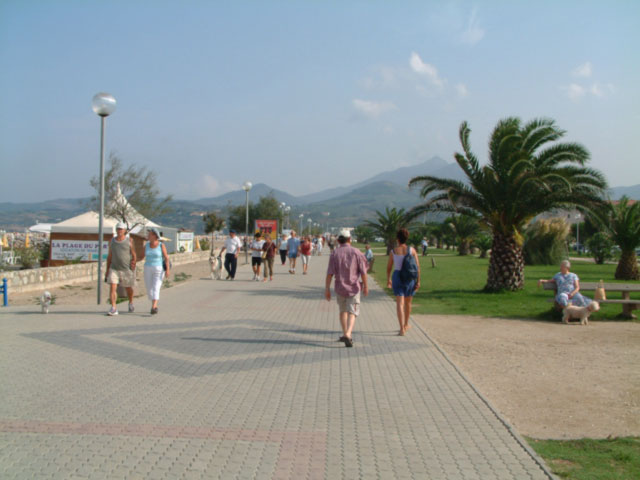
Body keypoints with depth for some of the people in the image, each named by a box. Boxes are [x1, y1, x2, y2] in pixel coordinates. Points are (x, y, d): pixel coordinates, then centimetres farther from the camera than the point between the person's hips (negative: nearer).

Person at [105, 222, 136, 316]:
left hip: (127, 269, -2)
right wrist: (107, 270, 8)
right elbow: (109, 256, 9)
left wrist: (133, 263, -20)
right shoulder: (112, 241, 4)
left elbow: (134, 255, -3)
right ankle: (113, 309, -13)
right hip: (114, 269, 2)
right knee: (113, 288, -12)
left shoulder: (129, 240, -4)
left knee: (128, 288, 13)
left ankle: (131, 303, 40)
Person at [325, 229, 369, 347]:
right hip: (354, 287, -2)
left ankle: (345, 334, 25)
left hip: (340, 287, 2)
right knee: (352, 312, 0)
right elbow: (363, 272, -3)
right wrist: (365, 286, 9)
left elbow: (330, 273, -7)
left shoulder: (334, 253, -3)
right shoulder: (356, 252, -5)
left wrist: (327, 289, -3)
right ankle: (348, 334, -19)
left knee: (343, 311, 19)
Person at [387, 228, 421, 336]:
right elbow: (417, 266, -7)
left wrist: (388, 279, 20)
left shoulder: (393, 251, -3)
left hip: (397, 277, -1)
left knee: (399, 303, -3)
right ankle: (406, 324, 37)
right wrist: (418, 281, -2)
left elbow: (389, 267, 6)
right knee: (408, 302, 19)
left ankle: (402, 328, -16)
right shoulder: (412, 250, -4)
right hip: (410, 277, 1)